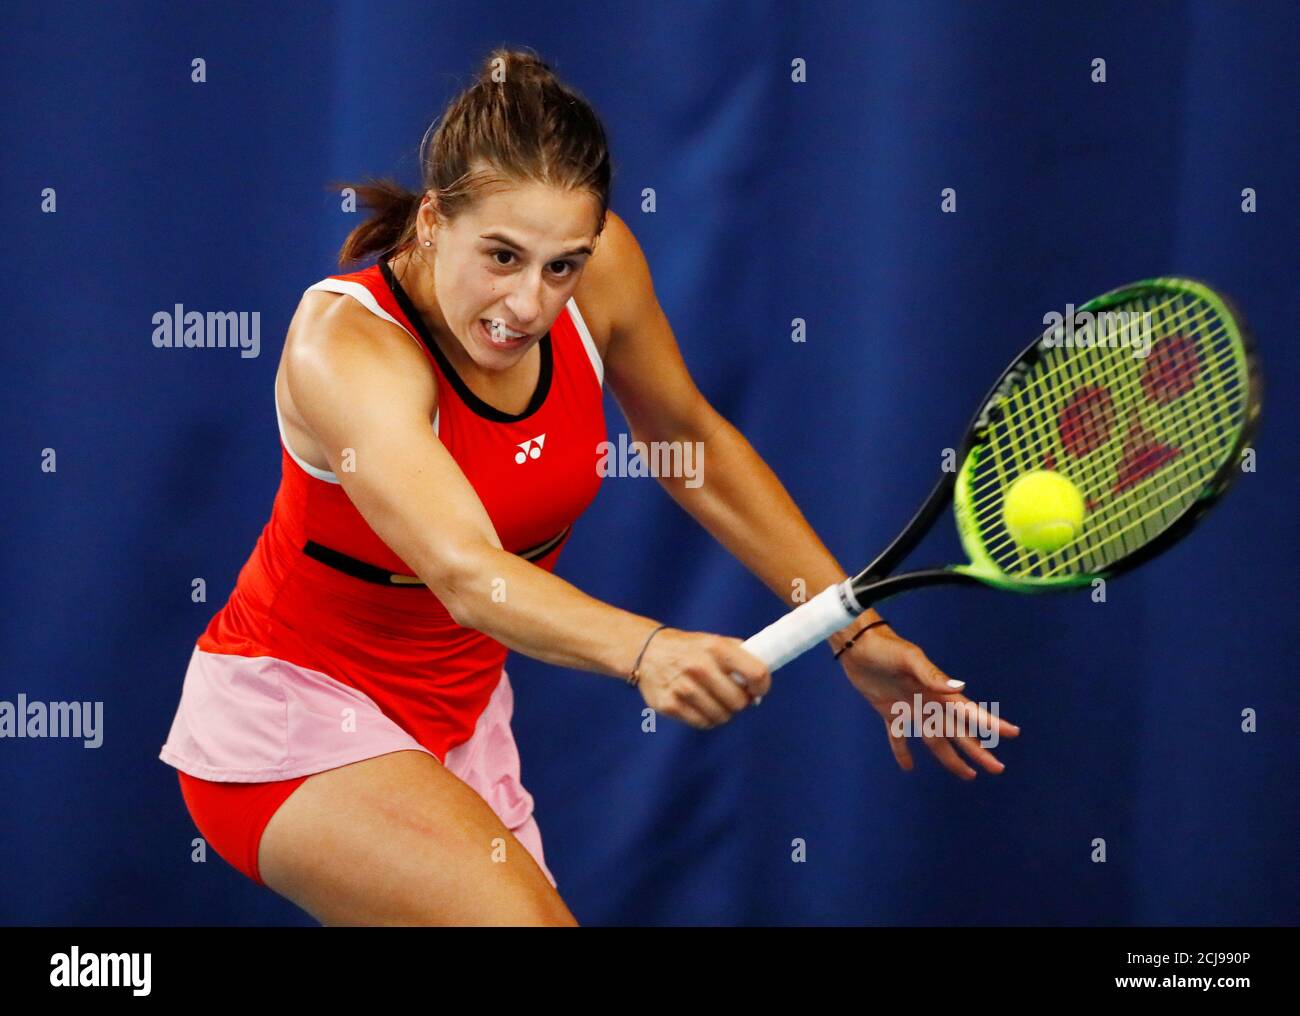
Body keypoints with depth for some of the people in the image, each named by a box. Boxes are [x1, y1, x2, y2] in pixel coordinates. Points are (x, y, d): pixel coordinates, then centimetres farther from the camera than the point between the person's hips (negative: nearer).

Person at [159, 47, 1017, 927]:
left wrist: (856, 633, 3)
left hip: (462, 714, 7)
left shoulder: (602, 267, -12)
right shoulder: (345, 344, -29)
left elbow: (695, 445, 6)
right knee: (523, 916, -29)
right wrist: (646, 650, -61)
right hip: (292, 718, -7)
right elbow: (464, 571, -44)